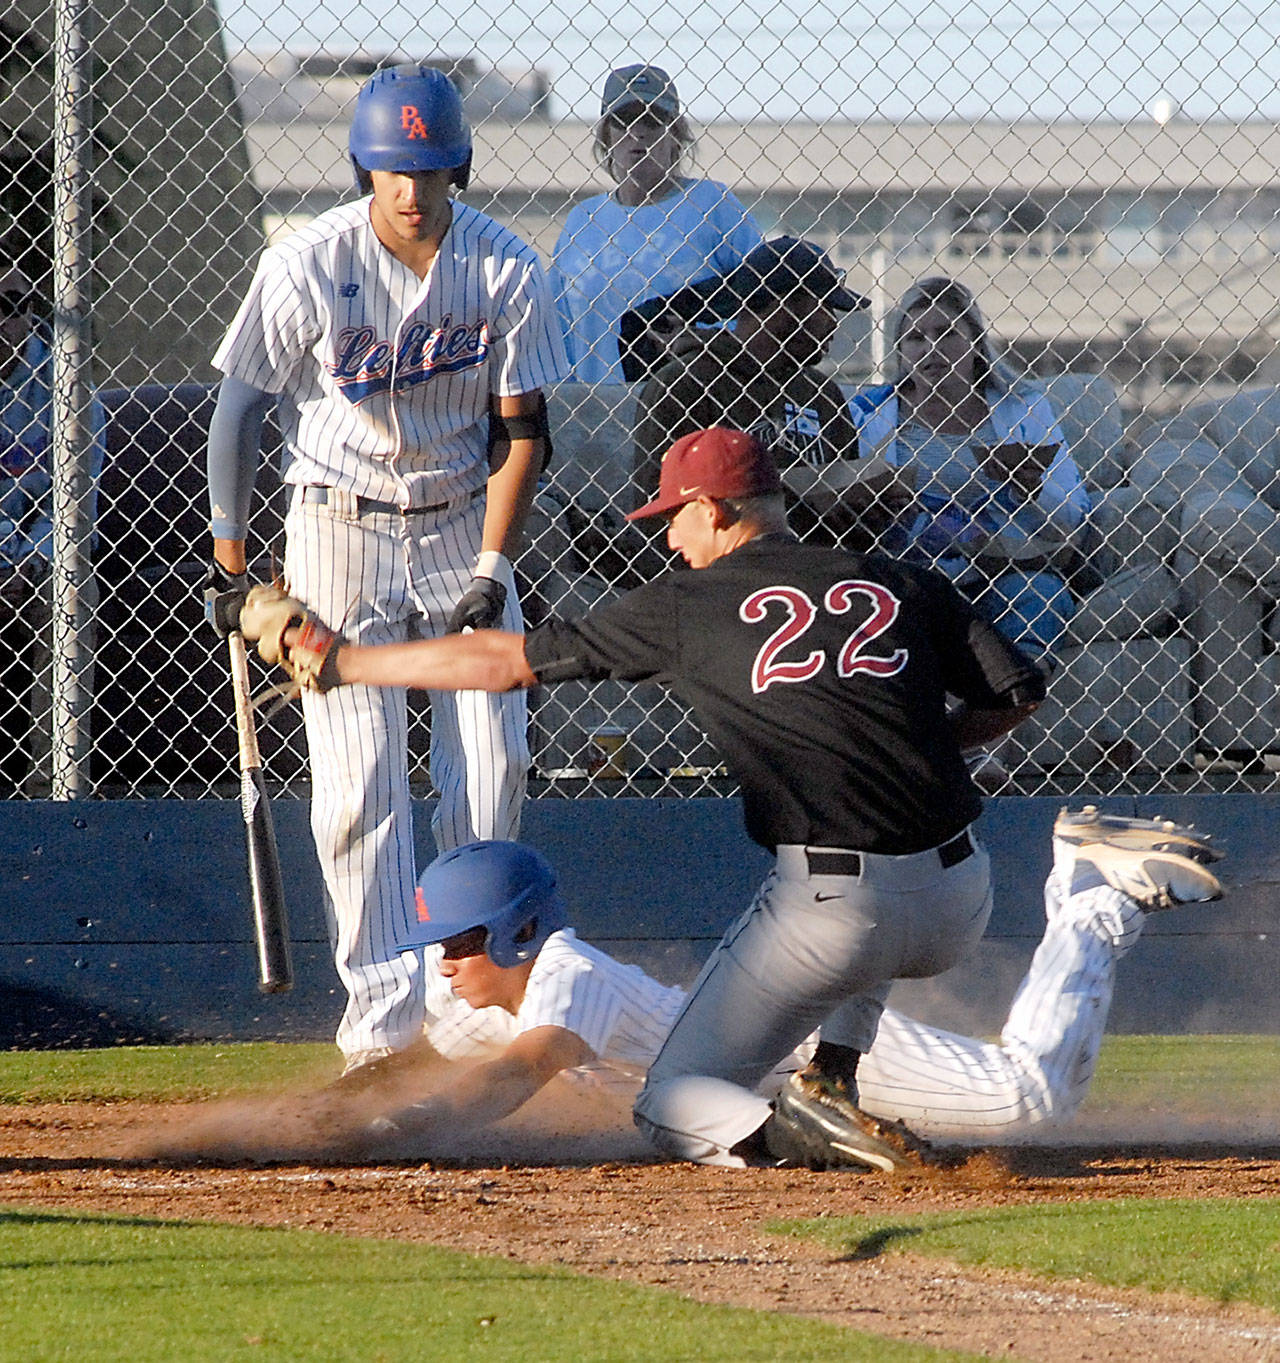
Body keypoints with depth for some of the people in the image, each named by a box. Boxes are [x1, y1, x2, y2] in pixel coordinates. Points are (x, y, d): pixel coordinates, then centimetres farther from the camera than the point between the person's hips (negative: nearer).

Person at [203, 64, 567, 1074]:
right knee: (359, 780, -9)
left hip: (464, 526, 2)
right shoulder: (307, 267, -13)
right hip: (340, 528, -2)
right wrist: (230, 559, -6)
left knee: (491, 763, -4)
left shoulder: (507, 271, -8)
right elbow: (241, 406, -4)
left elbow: (519, 429, -2)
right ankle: (385, 1011, -8)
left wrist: (491, 567, -11)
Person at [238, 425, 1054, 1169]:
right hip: (962, 909, 5)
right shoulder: (906, 588, 10)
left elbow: (508, 662, 10)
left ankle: (785, 1137, -20)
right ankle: (833, 1088, 23)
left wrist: (336, 662, 19)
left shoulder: (689, 606, 5)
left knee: (674, 1105, 11)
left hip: (832, 918, -4)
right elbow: (1019, 692, 6)